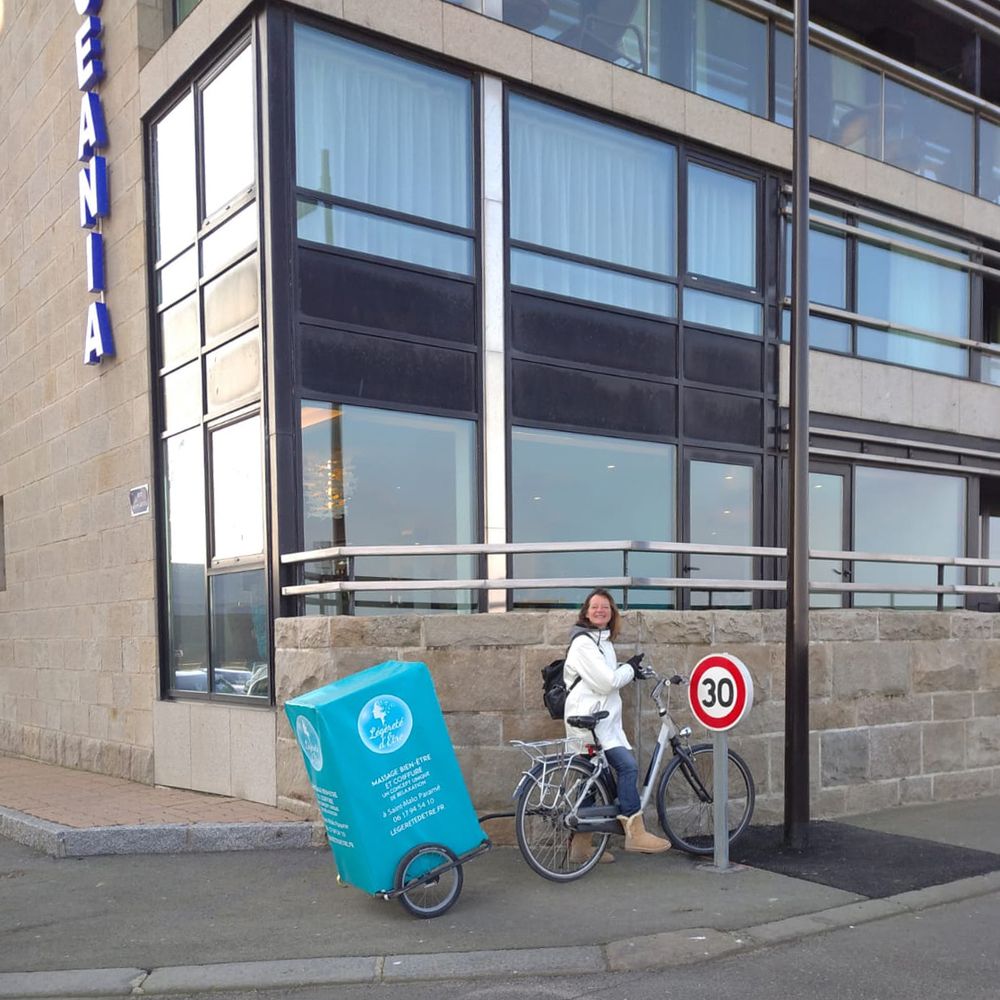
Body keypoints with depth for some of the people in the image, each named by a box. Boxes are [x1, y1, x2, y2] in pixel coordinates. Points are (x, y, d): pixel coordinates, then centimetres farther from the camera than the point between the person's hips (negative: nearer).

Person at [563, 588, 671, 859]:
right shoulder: (583, 643, -12)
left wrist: (629, 671, 10)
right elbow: (605, 682, -18)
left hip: (604, 720, 10)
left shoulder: (604, 640, 19)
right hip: (588, 720, -10)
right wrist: (629, 668, -2)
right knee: (627, 765, -19)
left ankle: (580, 846, 15)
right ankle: (635, 833, -15)